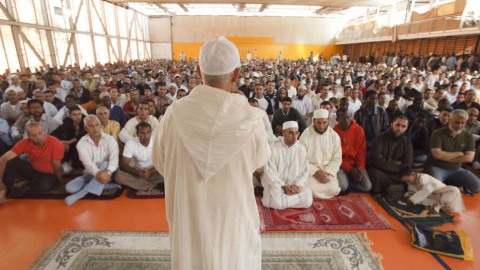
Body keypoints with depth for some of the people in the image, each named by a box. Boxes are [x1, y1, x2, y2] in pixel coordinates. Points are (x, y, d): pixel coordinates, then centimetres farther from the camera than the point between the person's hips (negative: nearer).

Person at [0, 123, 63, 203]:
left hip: (48, 174, -3)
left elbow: (57, 166, -17)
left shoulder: (56, 144, -27)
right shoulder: (25, 143, -16)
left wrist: (59, 181, -3)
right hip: (32, 169, 3)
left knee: (45, 185, -36)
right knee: (11, 160, -20)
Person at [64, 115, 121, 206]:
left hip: (108, 172, -2)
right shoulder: (81, 143, -2)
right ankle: (110, 185, -22)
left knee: (105, 164, -34)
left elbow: (114, 158, -19)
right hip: (91, 174, 2)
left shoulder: (109, 139, -4)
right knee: (70, 187, -20)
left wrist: (107, 172, -40)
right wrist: (98, 173, -38)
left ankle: (81, 193, -29)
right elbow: (87, 161, -18)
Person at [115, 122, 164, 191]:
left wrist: (150, 172, -29)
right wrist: (138, 173, -27)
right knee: (118, 176, -27)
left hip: (154, 172, -1)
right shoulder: (130, 143, -11)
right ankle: (153, 186, -27)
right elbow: (123, 164, -10)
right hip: (138, 173, 2)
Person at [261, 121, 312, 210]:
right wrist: (284, 187, -17)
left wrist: (296, 185, -14)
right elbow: (269, 173, -9)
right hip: (276, 183, -3)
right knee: (277, 202, -30)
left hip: (295, 183, 4)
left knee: (307, 200, -22)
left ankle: (284, 198, -3)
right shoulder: (273, 147, -8)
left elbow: (304, 171, 3)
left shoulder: (301, 148, 3)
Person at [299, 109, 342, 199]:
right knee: (311, 190, -28)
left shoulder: (334, 136, 3)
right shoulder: (306, 135, -5)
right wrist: (315, 172, -15)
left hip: (328, 171, 2)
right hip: (310, 170, -2)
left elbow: (337, 159, 3)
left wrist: (326, 172, -12)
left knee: (333, 189, -23)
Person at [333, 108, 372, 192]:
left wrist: (360, 167, -13)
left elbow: (362, 151, 1)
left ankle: (349, 179, 11)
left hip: (355, 163, 3)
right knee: (342, 186, -27)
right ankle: (344, 178, 8)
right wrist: (349, 169, -15)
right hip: (341, 165, -3)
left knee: (367, 187, -15)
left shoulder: (358, 130, 0)